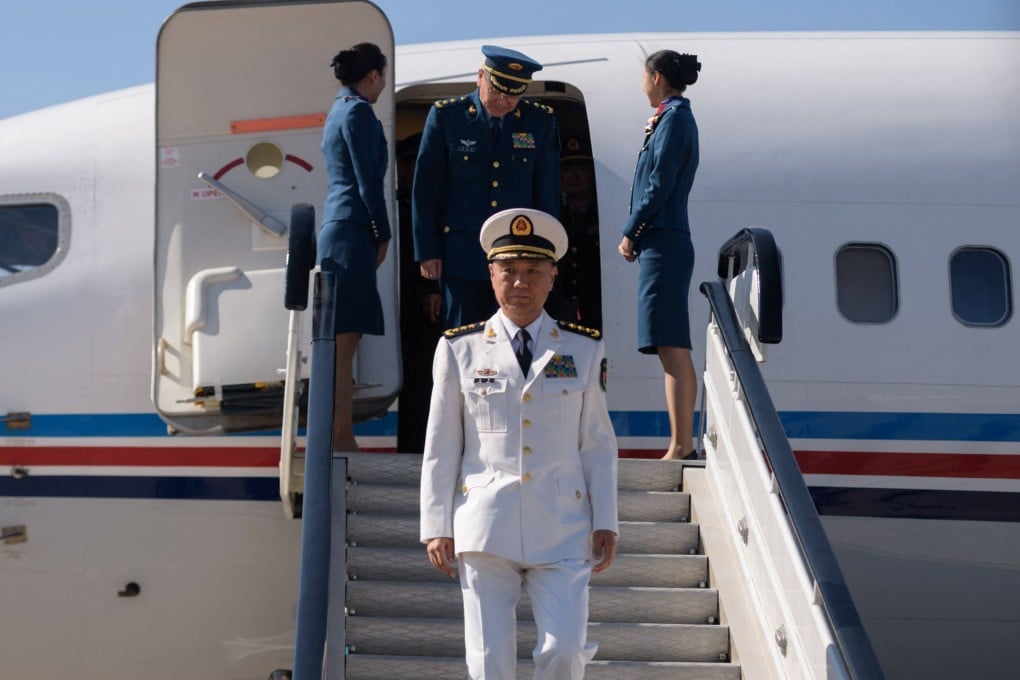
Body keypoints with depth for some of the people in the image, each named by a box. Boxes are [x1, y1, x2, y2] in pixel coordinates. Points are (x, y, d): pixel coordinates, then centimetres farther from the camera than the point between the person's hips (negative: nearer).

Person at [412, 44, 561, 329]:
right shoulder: (446, 116, -1)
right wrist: (427, 251, -1)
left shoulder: (540, 122, 4)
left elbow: (548, 192, 10)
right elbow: (425, 188, 2)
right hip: (462, 255, -1)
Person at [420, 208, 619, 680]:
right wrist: (437, 527, 1)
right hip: (485, 527, 0)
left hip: (562, 528, 1)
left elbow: (598, 444, 9)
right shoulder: (460, 349, 5)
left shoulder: (584, 350, 8)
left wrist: (606, 522, 3)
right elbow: (440, 447, 6)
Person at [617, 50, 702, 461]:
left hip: (663, 243, -10)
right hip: (662, 244, 10)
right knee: (672, 351, 9)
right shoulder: (674, 118, 19)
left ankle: (681, 448, -15)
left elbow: (659, 186, -15)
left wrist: (630, 234, -9)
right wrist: (651, 137, 12)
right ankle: (682, 446, 11)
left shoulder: (674, 119, -10)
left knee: (672, 350, -12)